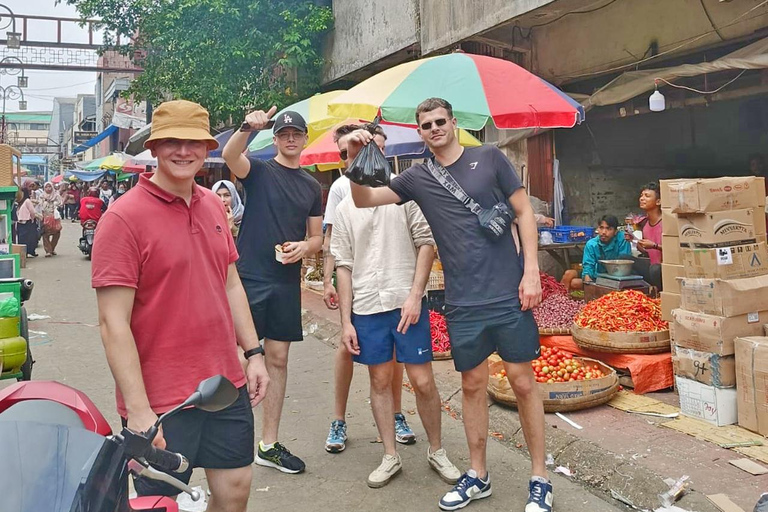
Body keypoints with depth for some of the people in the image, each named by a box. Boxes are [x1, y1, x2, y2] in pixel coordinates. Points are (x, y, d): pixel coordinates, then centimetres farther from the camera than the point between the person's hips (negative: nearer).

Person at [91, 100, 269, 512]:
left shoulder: (213, 206, 7)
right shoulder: (124, 217, -14)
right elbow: (114, 325, -17)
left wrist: (253, 353, 11)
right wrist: (138, 412, -19)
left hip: (227, 386, 6)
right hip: (160, 402, -6)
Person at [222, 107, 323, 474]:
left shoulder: (312, 186, 14)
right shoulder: (259, 171, 1)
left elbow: (317, 237, 17)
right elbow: (229, 155, -22)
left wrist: (304, 247, -6)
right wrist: (248, 127, -40)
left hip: (286, 282, 5)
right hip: (248, 278, -5)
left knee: (278, 359, 9)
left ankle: (269, 444, 19)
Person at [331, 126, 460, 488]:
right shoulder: (345, 209, 8)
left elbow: (426, 244, -2)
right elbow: (344, 267, 8)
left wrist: (414, 296, -10)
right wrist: (346, 321, 4)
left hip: (407, 303, -2)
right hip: (366, 308, 3)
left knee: (422, 381, 1)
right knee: (380, 380, 11)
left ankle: (436, 451, 21)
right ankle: (390, 456, 24)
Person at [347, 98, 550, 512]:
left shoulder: (489, 158, 2)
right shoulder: (418, 178, 8)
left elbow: (524, 212, 2)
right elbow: (364, 200, 4)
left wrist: (531, 271, -7)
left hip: (509, 293, -2)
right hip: (463, 303, 2)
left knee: (522, 381, 3)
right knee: (472, 384, 11)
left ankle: (539, 478, 16)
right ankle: (477, 475, 26)